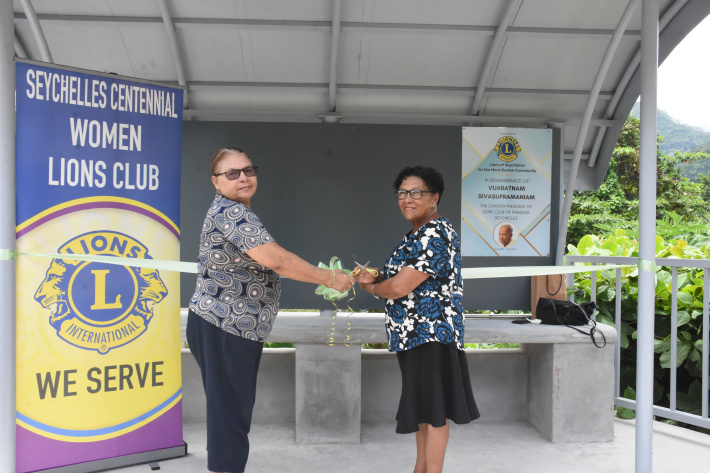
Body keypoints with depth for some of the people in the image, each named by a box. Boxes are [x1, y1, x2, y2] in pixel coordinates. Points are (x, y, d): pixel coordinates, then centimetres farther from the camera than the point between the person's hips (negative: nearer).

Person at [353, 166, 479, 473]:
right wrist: (376, 277, 1)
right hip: (415, 333, 11)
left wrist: (368, 286, -4)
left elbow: (400, 288, -23)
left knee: (433, 409, -1)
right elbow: (402, 277, 21)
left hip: (431, 333, -11)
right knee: (422, 405, 19)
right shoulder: (417, 234, 15)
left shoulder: (435, 235, -18)